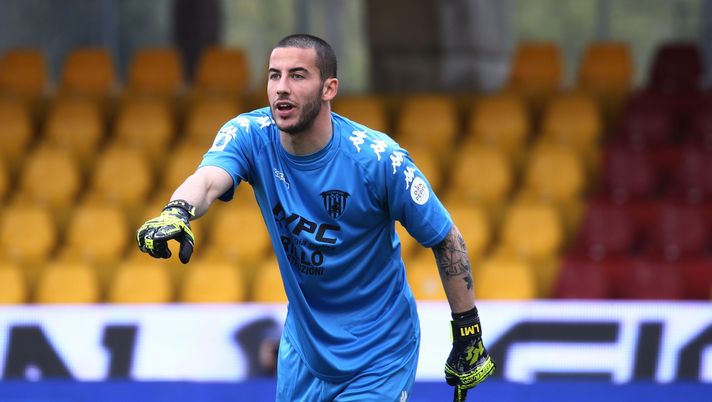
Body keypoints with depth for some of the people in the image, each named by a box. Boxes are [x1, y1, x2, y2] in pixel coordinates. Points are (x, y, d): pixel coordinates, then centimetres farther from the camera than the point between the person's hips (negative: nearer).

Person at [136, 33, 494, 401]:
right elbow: (208, 179, -35)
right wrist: (176, 213, -59)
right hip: (303, 344, 4)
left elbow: (446, 239, -11)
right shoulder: (250, 136, -14)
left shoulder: (378, 159, -22)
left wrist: (469, 336, -8)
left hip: (378, 355, -4)